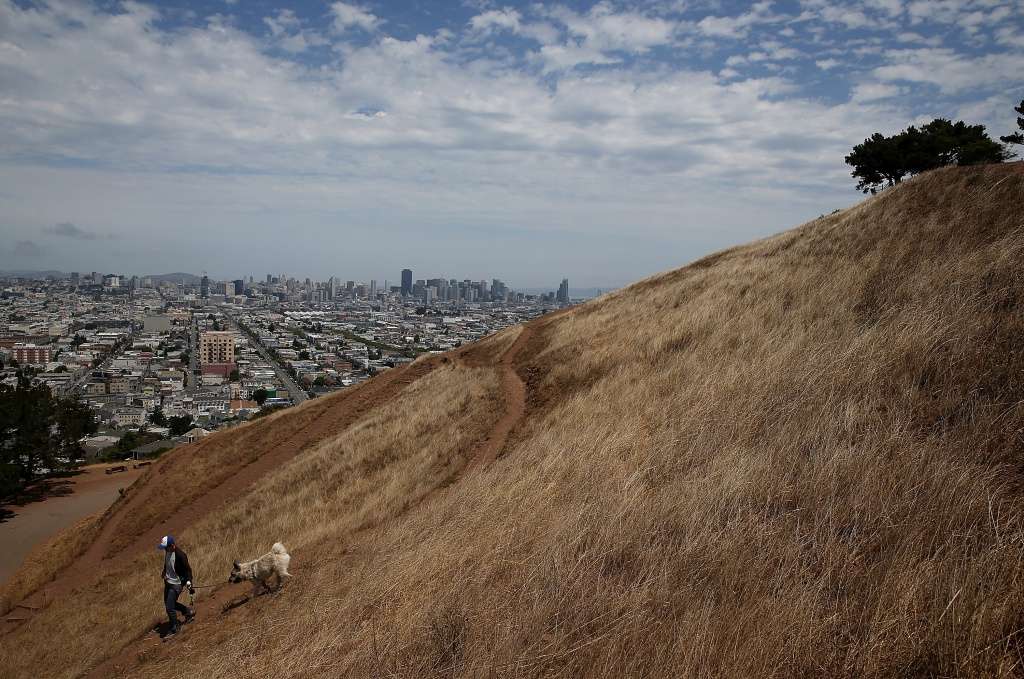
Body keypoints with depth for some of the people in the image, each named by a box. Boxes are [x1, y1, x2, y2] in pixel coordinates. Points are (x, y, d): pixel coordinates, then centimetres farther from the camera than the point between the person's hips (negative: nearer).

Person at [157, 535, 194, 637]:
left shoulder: (180, 555, -27)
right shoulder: (167, 551, -3)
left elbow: (187, 569, -20)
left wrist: (188, 581, -30)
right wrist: (164, 571, 30)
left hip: (177, 584, -9)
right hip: (168, 581, 9)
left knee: (170, 607, -7)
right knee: (168, 603, 20)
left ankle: (173, 629, 11)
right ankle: (189, 612, 38)